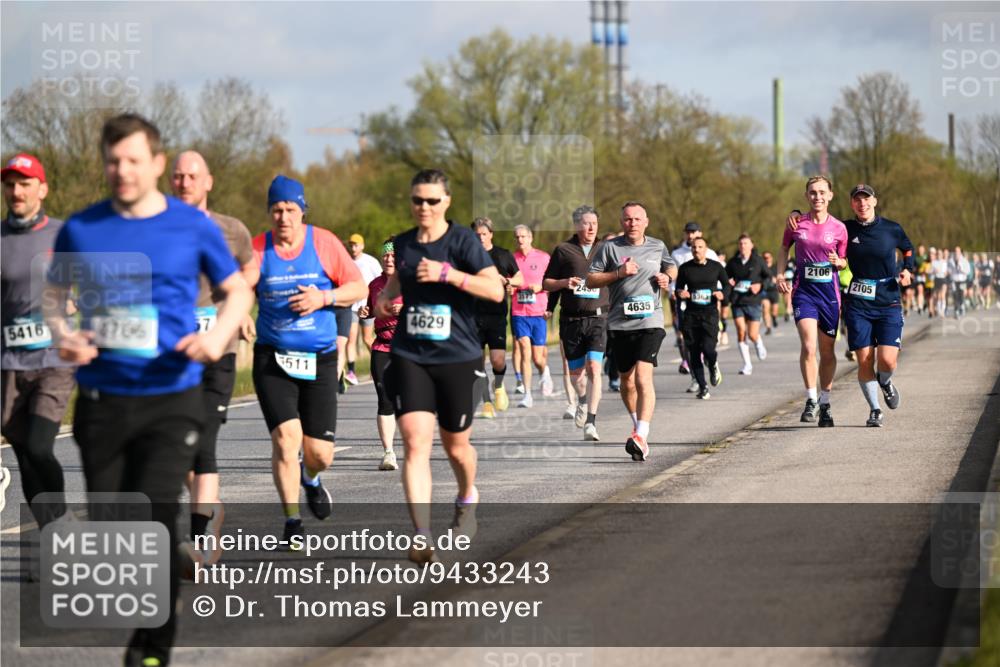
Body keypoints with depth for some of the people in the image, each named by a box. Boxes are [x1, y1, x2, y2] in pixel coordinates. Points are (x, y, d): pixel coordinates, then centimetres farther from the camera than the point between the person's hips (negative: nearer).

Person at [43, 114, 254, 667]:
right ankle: (140, 620, 32)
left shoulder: (193, 226, -1)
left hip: (171, 398, -3)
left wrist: (219, 335, -9)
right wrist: (62, 337, -6)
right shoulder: (81, 229, 2)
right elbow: (53, 294, 15)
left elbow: (238, 291, 10)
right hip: (102, 399, 3)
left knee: (156, 515, -15)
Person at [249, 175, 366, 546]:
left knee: (319, 454, 1)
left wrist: (324, 297, -14)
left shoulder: (324, 243, -2)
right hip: (272, 360, -1)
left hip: (319, 359, 1)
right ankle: (292, 521, 0)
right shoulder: (257, 249, -4)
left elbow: (359, 288, 2)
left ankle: (310, 479, 40)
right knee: (286, 437, -16)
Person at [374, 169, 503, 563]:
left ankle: (467, 500, 46)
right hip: (409, 357, 2)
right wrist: (385, 298, 8)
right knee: (416, 443, -14)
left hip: (458, 357, -2)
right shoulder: (403, 244, 7)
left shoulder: (463, 241, -6)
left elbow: (496, 290, -17)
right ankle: (422, 537, -20)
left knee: (455, 444, 12)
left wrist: (447, 274, -24)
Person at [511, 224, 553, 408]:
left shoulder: (543, 257, 1)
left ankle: (545, 372, 38)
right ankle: (527, 395, -8)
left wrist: (540, 287, -13)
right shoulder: (512, 259, 6)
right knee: (525, 352, -12)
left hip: (539, 313, -1)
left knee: (538, 358, 2)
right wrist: (508, 289, -6)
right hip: (519, 313, 1)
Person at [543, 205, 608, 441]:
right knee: (575, 371, 11)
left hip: (598, 318, -1)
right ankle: (582, 401, 44)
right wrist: (565, 282, -11)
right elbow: (546, 283, 8)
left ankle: (591, 423, -19)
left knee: (594, 368, -17)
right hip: (571, 320, 1)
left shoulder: (605, 249, 7)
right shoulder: (563, 250, 4)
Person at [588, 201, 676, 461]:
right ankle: (637, 423, 40)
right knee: (627, 381, 13)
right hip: (620, 323, 2)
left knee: (643, 377, -18)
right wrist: (619, 273, -10)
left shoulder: (657, 247, 10)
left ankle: (641, 437, -27)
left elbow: (672, 267, 29)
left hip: (650, 321, -1)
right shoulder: (611, 248, 4)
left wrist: (667, 277, 6)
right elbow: (590, 280, 2)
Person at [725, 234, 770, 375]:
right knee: (741, 332, -8)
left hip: (753, 301, -2)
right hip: (737, 302, 2)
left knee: (752, 334, -5)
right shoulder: (733, 262, 6)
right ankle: (747, 364, 2)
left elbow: (768, 276, 6)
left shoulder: (758, 261, 0)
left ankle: (759, 344, 34)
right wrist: (728, 283, -4)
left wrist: (760, 285, -12)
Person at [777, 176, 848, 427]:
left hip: (830, 293, 1)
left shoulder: (839, 228, 1)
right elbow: (784, 248, 17)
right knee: (808, 346, -18)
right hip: (803, 291, -1)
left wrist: (838, 262, -12)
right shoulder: (796, 224, 0)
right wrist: (781, 275, 5)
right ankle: (811, 400, -8)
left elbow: (845, 263, 10)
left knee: (827, 351, 9)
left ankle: (825, 403, 24)